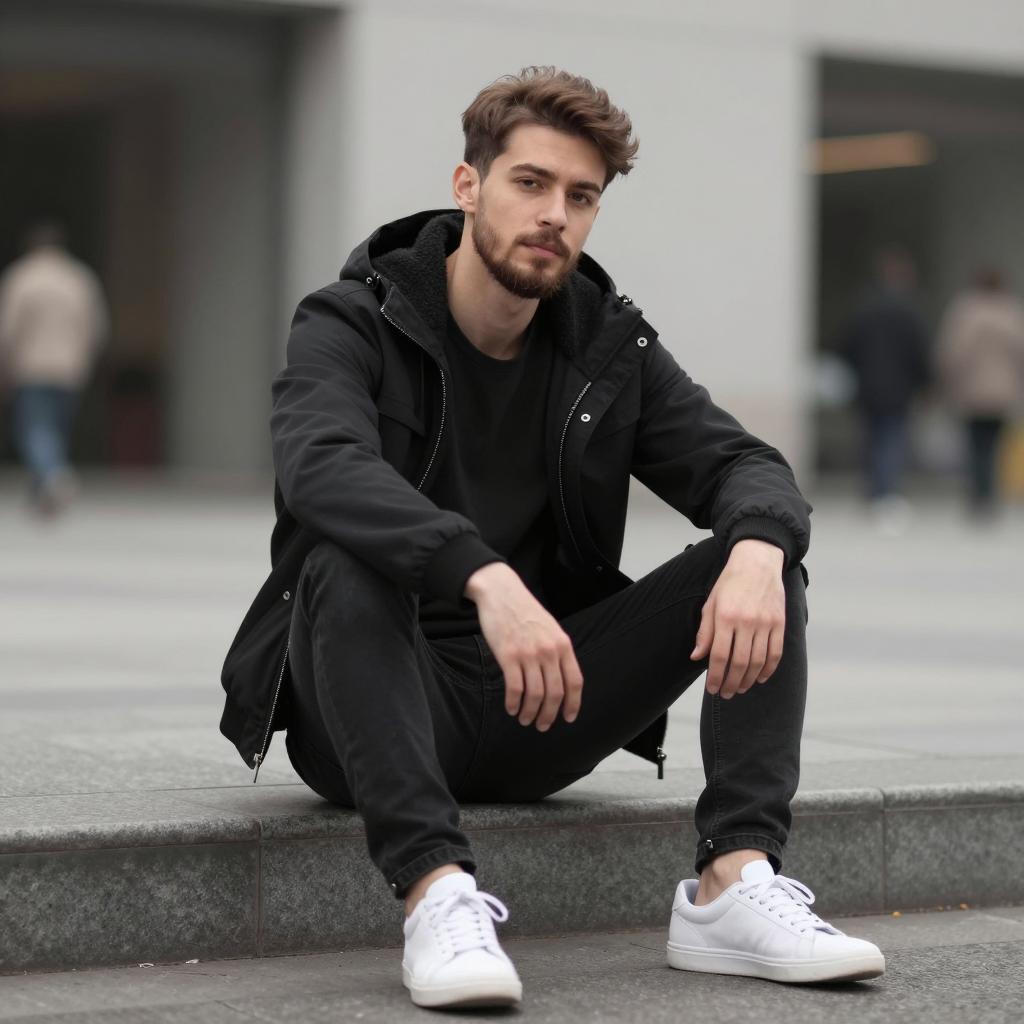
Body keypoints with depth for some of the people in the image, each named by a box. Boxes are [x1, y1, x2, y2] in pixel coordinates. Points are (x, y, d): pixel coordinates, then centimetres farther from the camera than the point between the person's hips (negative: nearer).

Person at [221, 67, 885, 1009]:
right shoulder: (352, 325, -9)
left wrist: (759, 548, -29)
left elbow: (744, 466, -2)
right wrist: (487, 580, -46)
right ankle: (437, 894, -43)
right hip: (377, 715, -4)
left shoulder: (610, 344, 6)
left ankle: (736, 882, -25)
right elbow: (324, 468, -31)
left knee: (762, 554, -11)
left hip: (538, 709, 4)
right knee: (344, 566, -36)